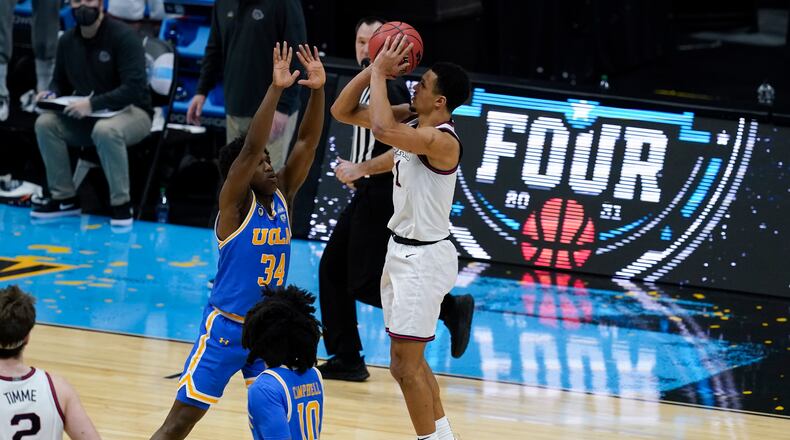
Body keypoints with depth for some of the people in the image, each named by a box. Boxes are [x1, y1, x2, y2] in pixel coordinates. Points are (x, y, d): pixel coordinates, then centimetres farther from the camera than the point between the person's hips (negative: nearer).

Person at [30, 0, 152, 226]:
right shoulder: (67, 41, 3)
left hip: (131, 112, -6)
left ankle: (121, 204, -25)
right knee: (45, 123, -17)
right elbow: (60, 82, 16)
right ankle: (65, 198, -7)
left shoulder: (124, 37, -17)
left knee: (105, 130, -39)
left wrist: (93, 104, -34)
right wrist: (52, 94, -9)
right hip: (87, 116, 6)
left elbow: (134, 87, -25)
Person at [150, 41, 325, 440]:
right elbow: (250, 149, -27)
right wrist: (276, 89, -33)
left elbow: (307, 143, -4)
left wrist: (317, 89, -16)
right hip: (226, 327, -6)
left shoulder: (281, 197, 3)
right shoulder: (234, 205, -13)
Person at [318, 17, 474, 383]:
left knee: (364, 284, -8)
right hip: (368, 196, 10)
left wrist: (360, 169, -18)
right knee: (332, 270, 10)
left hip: (383, 198, -10)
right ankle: (346, 360, 15)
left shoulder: (391, 88, -17)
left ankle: (451, 308, 0)